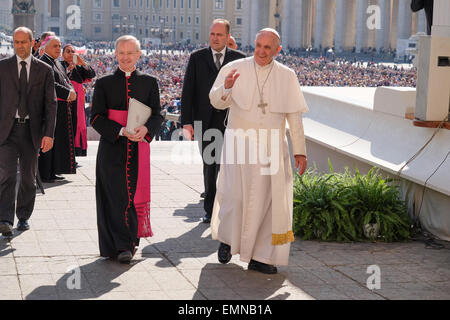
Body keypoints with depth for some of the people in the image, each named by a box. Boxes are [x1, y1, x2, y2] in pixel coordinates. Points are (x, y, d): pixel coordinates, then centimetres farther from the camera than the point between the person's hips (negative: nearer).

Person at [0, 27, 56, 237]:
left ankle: (23, 217, 24)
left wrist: (48, 134, -6)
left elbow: (51, 104, 2)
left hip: (32, 131, 1)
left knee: (29, 178, 9)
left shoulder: (44, 70, 5)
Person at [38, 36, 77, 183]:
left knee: (58, 141, 12)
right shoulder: (44, 62, -11)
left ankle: (52, 172, 19)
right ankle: (44, 175, -3)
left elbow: (66, 81, 17)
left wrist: (71, 91, -5)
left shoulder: (57, 63, 19)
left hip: (62, 108, 10)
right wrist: (68, 93, -19)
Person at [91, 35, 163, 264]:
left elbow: (157, 115, 5)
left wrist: (145, 129, -17)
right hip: (112, 149, -1)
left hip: (138, 148, 1)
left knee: (136, 196, 3)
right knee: (116, 196, -6)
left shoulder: (149, 83, 10)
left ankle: (130, 242, 16)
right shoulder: (104, 84, 6)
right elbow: (96, 118, -1)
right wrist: (121, 131, -16)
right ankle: (121, 246, -3)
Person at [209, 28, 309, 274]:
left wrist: (299, 150, 4)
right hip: (240, 144, -2)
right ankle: (226, 237, 26)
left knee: (268, 199, 0)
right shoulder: (235, 69, -1)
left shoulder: (287, 76, 4)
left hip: (271, 147, 2)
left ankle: (260, 256, 9)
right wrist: (226, 88, -32)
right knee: (235, 195, -4)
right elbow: (217, 102, -9)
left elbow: (294, 115, 7)